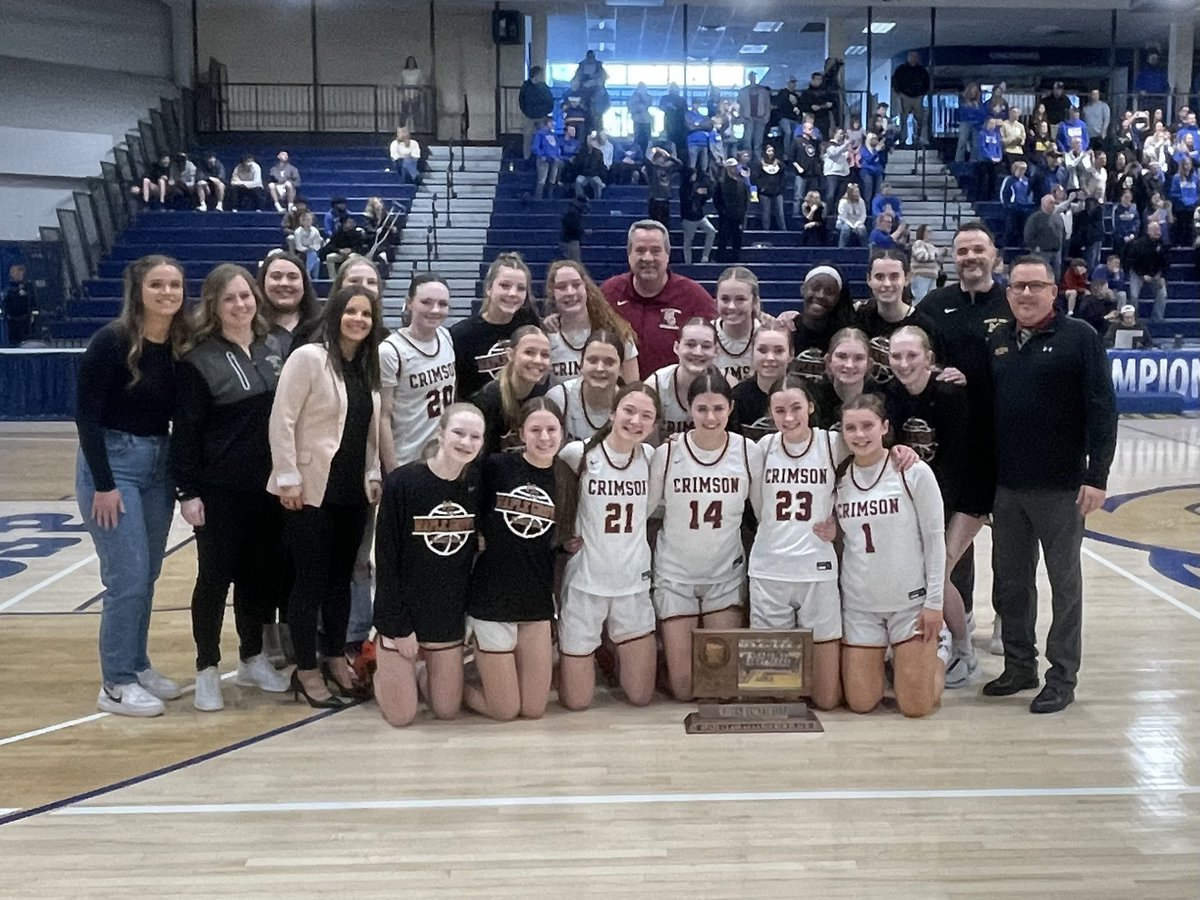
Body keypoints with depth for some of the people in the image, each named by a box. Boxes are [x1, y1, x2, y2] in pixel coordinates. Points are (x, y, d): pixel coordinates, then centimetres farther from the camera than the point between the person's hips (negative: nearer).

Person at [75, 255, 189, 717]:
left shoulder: (182, 345, 1)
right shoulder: (111, 340, -15)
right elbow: (85, 414, -15)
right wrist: (103, 484, -17)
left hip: (159, 464, 6)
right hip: (112, 462, -6)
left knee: (147, 576, 12)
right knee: (127, 579, -6)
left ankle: (138, 665, 26)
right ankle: (116, 684, 7)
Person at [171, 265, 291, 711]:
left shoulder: (275, 350, 6)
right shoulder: (198, 361, -9)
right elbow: (185, 431, -10)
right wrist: (187, 491, -13)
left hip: (268, 487, 5)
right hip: (220, 490, -5)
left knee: (261, 574, 13)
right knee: (215, 577, 4)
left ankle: (252, 659, 28)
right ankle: (206, 669, 16)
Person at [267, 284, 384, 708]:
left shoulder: (369, 366, 10)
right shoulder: (308, 357, -10)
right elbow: (281, 421, -13)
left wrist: (373, 474, 10)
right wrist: (288, 478, -16)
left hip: (352, 490, 6)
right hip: (312, 489, -6)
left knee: (341, 577, 14)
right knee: (311, 579, 0)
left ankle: (336, 658, 27)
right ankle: (306, 671, 12)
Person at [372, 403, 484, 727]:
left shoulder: (477, 484, -5)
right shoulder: (402, 482, -17)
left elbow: (473, 551, 6)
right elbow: (386, 560, -15)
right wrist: (399, 625, -15)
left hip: (449, 615, 4)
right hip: (402, 613, -4)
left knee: (447, 710, 11)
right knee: (401, 716, 3)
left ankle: (420, 671, 41)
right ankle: (384, 668, 33)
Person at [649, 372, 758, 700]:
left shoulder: (748, 452, -7)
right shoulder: (666, 454, -11)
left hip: (726, 575, 2)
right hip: (675, 576, -1)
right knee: (683, 687, 0)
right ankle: (666, 650, 33)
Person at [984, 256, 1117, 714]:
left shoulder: (1079, 338, -5)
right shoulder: (997, 341, 9)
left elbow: (1103, 409, -9)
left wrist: (1096, 476, -14)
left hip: (1060, 487, -5)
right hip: (1006, 487, 5)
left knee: (1065, 581, 7)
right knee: (1010, 581, 12)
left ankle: (1062, 677, 16)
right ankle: (1019, 666, 26)